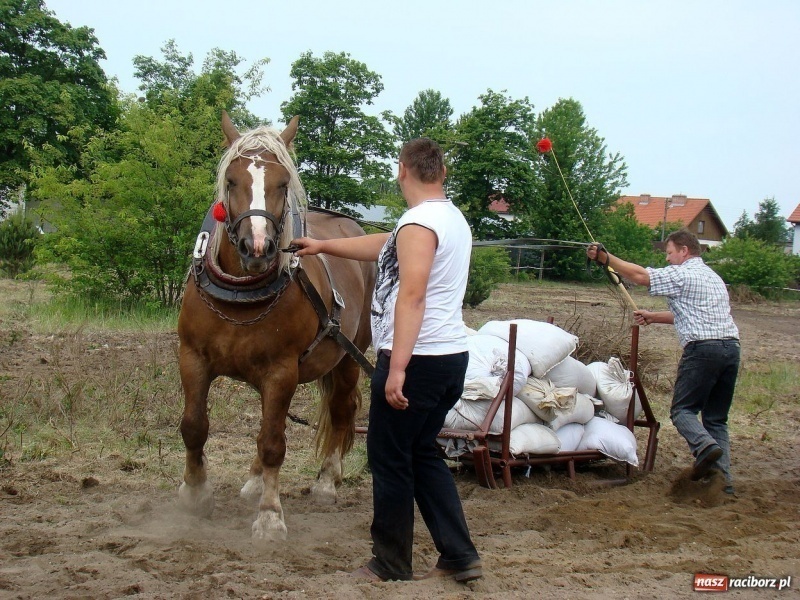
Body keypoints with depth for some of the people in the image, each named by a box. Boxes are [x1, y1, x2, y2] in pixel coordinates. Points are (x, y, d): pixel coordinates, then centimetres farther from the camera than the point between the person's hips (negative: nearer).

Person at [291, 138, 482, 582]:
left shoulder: (419, 222, -15)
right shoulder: (453, 218, 16)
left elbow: (411, 297, -25)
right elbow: (385, 247, 27)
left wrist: (396, 369, -28)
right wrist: (323, 246, 35)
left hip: (417, 360, -9)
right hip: (451, 357, 9)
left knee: (390, 459, 3)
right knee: (422, 453, 18)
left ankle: (391, 567, 12)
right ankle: (459, 555, 15)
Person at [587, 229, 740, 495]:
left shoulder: (682, 274, 0)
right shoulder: (713, 277, 26)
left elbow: (639, 275, -2)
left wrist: (604, 257, 5)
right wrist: (653, 317, 34)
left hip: (703, 348, -8)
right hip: (731, 347, 8)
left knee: (683, 408, 2)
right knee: (717, 417, 10)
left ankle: (705, 446, -24)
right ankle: (723, 478, 1)